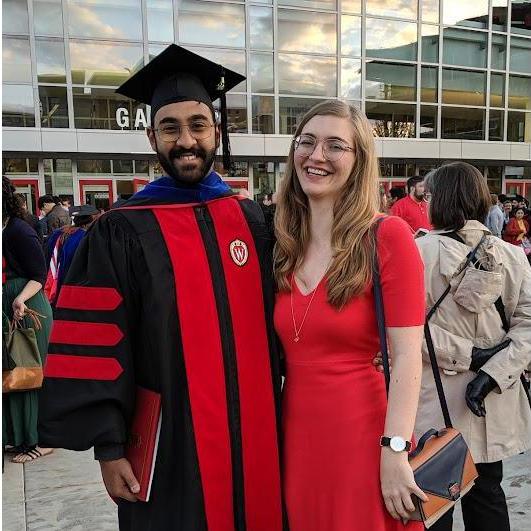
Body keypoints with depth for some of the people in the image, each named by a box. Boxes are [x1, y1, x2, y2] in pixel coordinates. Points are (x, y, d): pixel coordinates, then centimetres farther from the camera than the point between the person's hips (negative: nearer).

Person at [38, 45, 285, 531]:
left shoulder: (252, 219, 3)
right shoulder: (122, 232, -7)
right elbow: (97, 345, -8)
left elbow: (273, 322, 8)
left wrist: (281, 414, 9)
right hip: (169, 440, -3)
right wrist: (109, 446, -8)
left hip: (255, 430, 3)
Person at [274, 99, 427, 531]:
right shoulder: (282, 245, 5)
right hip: (295, 431, 5)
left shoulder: (388, 236, -11)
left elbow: (407, 356, -15)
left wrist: (395, 451, -19)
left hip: (362, 430, -5)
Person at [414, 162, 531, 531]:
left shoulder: (422, 249, -14)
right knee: (487, 492, 21)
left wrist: (468, 355, -10)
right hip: (493, 404, 4)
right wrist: (492, 372, -11)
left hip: (435, 402, -3)